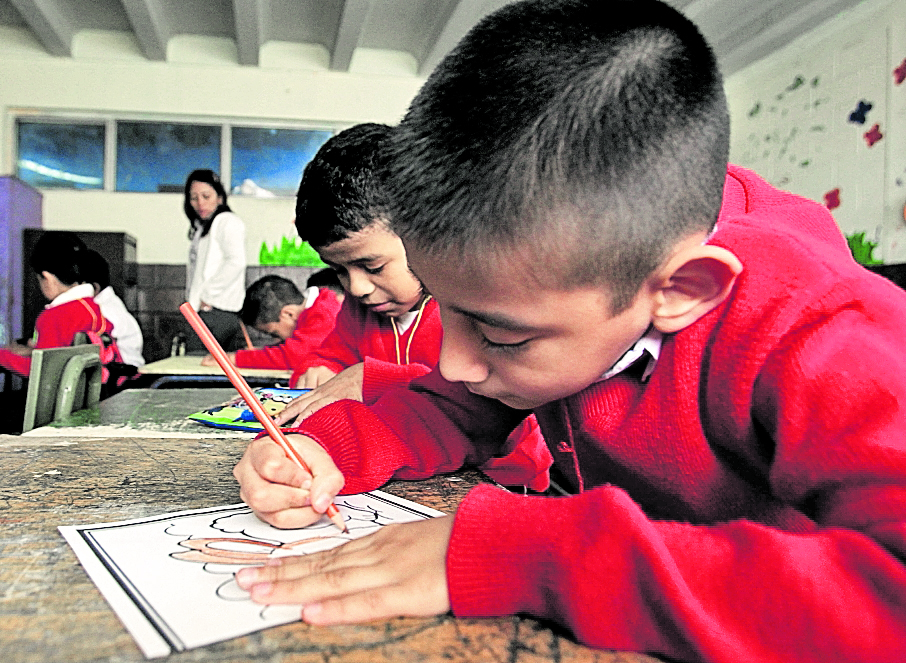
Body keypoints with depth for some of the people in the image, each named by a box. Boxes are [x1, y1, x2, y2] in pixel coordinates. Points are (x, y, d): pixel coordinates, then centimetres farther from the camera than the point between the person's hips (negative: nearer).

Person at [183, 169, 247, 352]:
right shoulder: (202, 229, 27)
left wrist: (207, 296, -15)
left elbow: (236, 262, -16)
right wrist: (192, 300, 10)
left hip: (218, 313, -8)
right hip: (206, 312, 8)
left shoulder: (227, 222, -1)